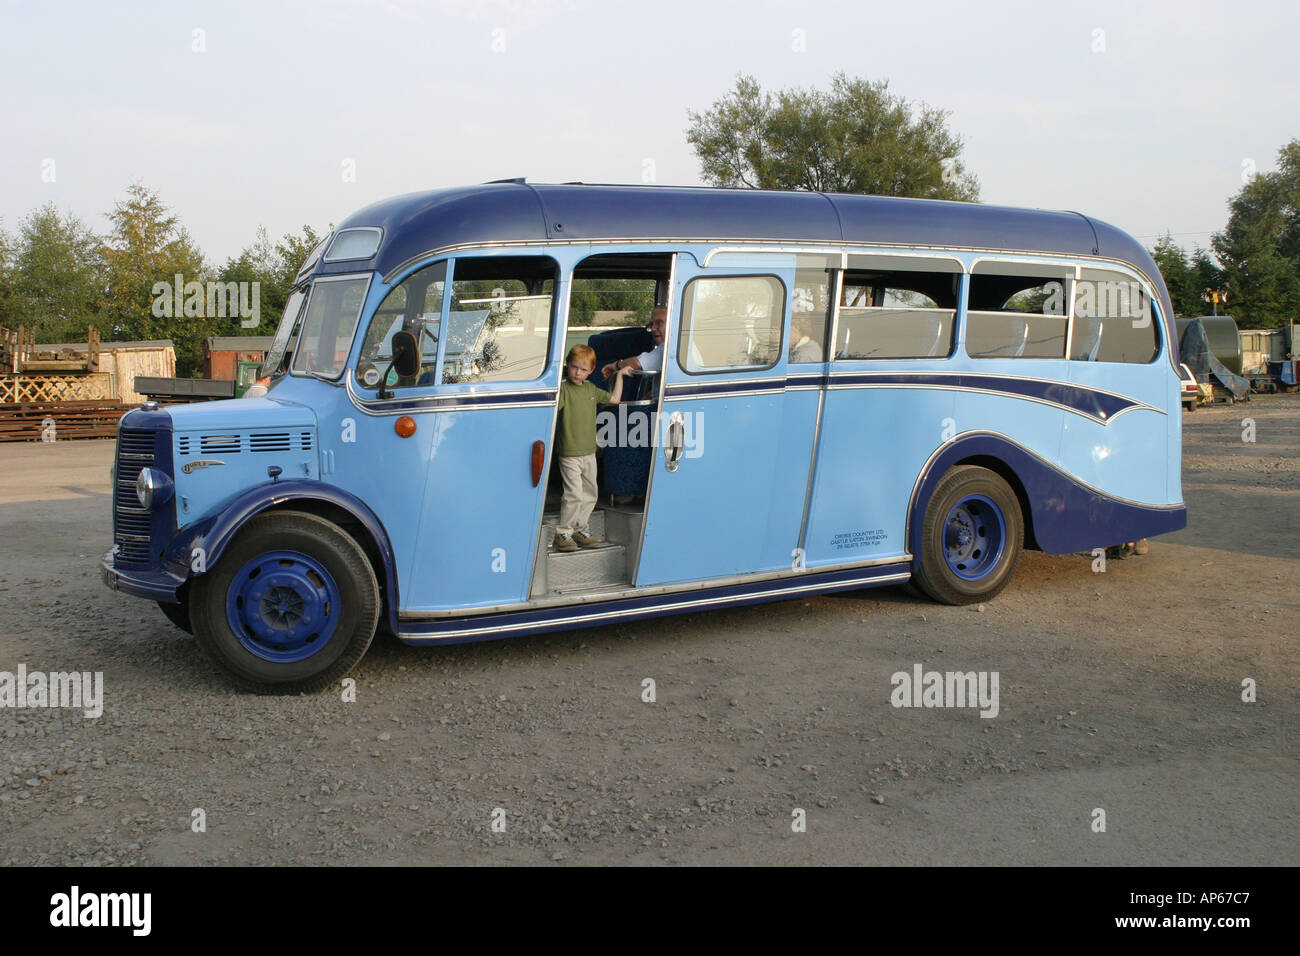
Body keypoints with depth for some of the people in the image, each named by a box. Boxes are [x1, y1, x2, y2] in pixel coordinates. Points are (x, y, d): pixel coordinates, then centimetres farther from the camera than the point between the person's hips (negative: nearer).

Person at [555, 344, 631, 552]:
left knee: (590, 494, 14)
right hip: (569, 453, -7)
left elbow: (614, 399, 21)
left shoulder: (591, 389, 10)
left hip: (589, 451, 7)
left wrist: (620, 374, 19)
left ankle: (581, 530, 27)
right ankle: (562, 534, -1)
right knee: (574, 494, -11)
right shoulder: (563, 389, -10)